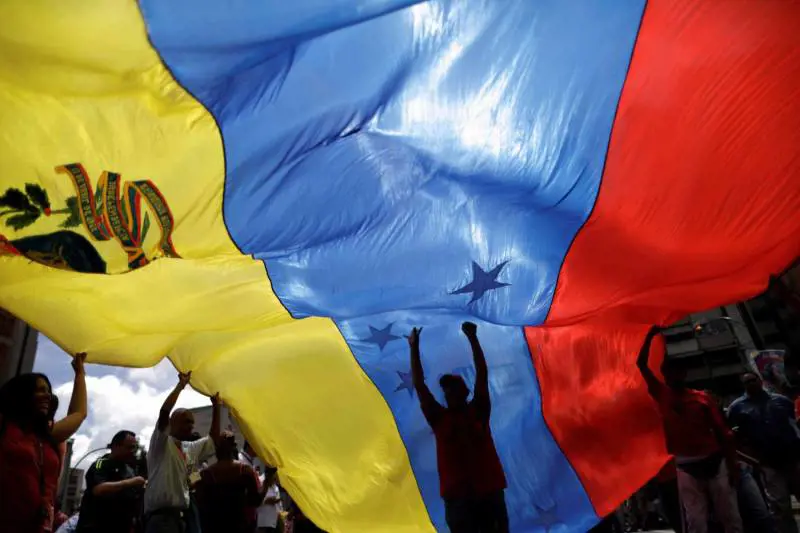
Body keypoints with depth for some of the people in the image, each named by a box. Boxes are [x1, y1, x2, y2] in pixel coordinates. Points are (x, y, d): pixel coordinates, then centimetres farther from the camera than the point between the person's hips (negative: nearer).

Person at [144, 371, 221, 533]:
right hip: (161, 515, -8)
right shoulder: (161, 443, -4)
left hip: (182, 516, 8)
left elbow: (214, 438, 26)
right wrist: (181, 384, -14)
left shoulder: (191, 449, 17)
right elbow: (164, 411, -19)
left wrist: (216, 407, 19)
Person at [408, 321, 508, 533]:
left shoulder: (478, 411, 7)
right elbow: (419, 385, 4)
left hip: (490, 491, 1)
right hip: (457, 495, 0)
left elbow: (482, 375, 2)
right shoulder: (439, 418, 7)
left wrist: (473, 338, -2)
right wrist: (414, 348, 2)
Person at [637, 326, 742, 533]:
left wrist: (732, 464, -3)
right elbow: (641, 365, 1)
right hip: (686, 466, 0)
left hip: (714, 461, 0)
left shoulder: (702, 397, 2)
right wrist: (650, 336, 0)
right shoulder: (661, 395, 3)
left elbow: (723, 432, 2)